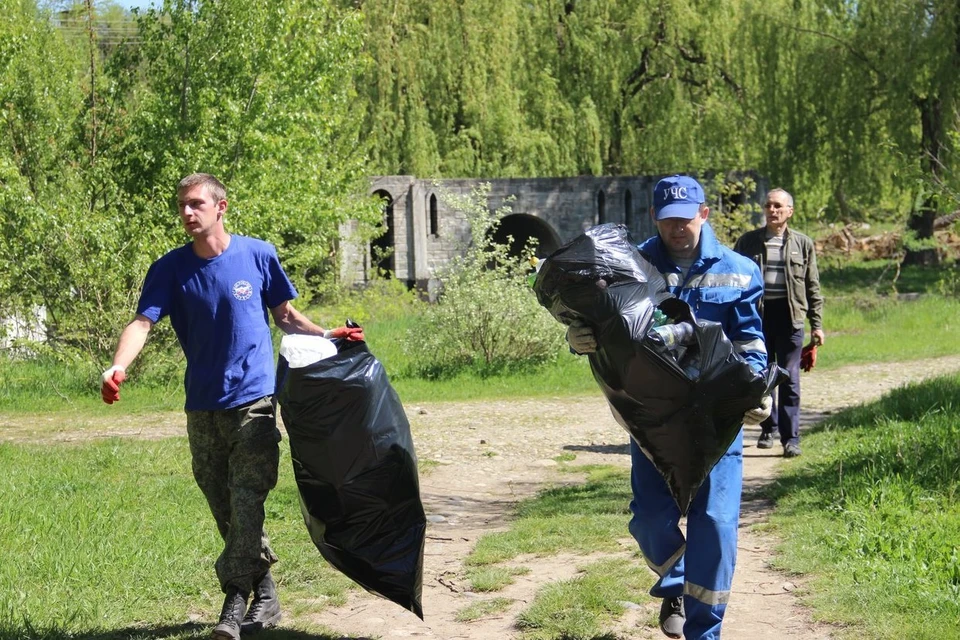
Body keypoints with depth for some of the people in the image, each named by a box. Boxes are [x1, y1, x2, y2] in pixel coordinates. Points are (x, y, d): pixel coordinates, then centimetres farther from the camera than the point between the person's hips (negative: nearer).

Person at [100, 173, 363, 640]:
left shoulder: (258, 255, -2)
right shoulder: (171, 269, -1)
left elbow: (285, 315, 9)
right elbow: (143, 322, -12)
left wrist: (327, 336, -6)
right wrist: (118, 367, -30)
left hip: (253, 399, -3)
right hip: (202, 406, 3)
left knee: (246, 501, -11)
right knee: (224, 508, 10)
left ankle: (235, 601, -7)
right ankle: (264, 596, 25)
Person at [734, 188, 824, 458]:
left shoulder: (803, 244, 7)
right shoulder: (748, 242, 7)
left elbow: (813, 287, 9)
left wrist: (817, 324, 3)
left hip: (789, 316, -1)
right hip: (757, 315, 1)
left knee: (789, 379, -4)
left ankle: (790, 438, -2)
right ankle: (768, 428, 26)